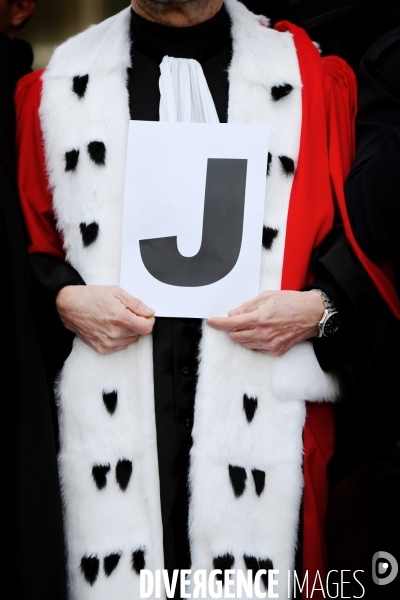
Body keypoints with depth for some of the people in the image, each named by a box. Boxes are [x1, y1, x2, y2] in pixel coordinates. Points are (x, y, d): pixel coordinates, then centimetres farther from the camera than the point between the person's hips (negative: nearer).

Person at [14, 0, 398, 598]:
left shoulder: (314, 80, 4)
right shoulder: (57, 86, 8)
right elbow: (27, 239, 14)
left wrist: (319, 309, -9)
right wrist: (64, 298, -5)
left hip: (261, 412, -1)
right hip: (109, 410, 1)